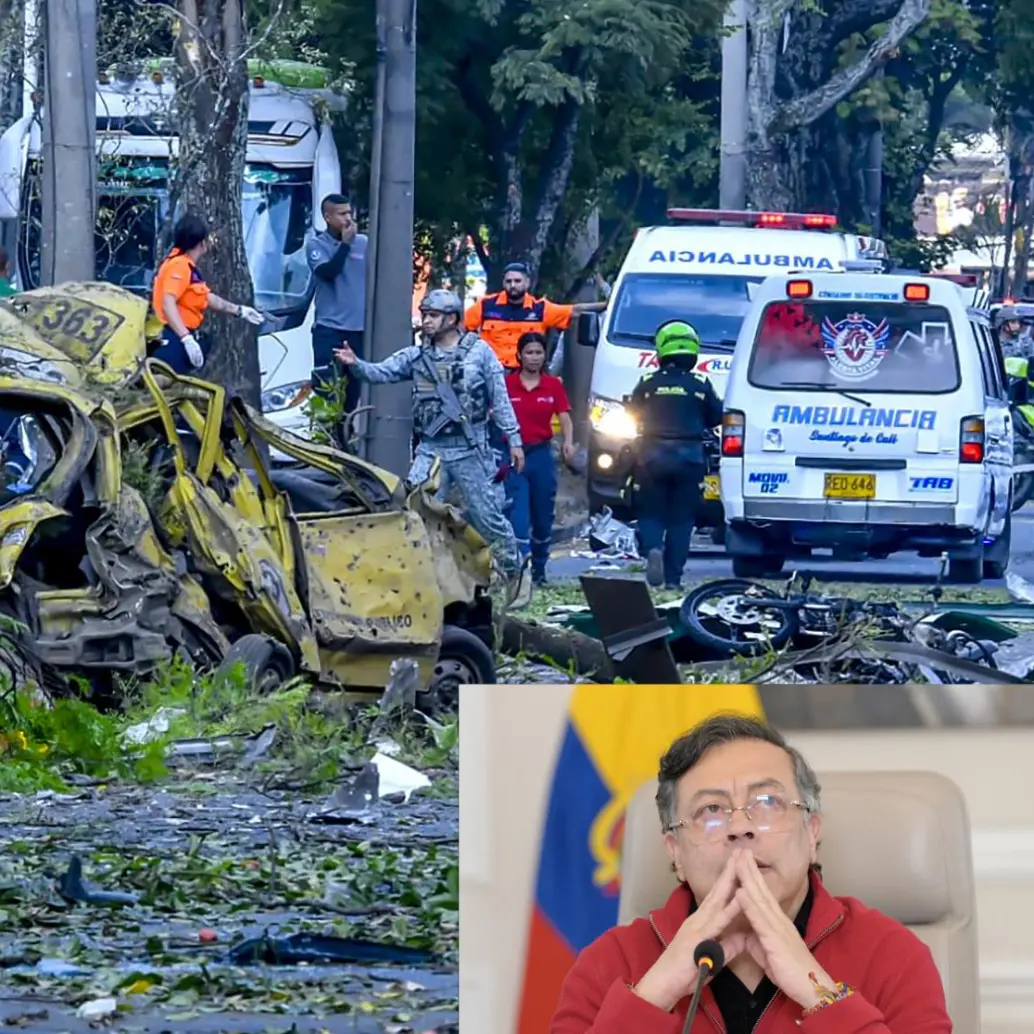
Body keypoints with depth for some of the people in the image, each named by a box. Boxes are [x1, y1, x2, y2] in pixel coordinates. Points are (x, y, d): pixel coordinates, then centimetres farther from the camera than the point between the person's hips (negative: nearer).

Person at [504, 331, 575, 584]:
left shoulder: (554, 385, 5)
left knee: (543, 516, 10)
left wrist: (568, 442, -20)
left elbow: (565, 418, -1)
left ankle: (539, 570, 26)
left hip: (542, 454, 3)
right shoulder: (506, 385, -2)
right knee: (518, 515, -13)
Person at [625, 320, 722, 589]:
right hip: (689, 457, 0)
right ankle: (673, 577, 1)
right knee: (680, 520, 6)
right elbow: (716, 418, 6)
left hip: (652, 457, 0)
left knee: (650, 514, 9)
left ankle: (652, 548, -21)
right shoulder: (700, 386, -1)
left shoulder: (647, 385, -1)